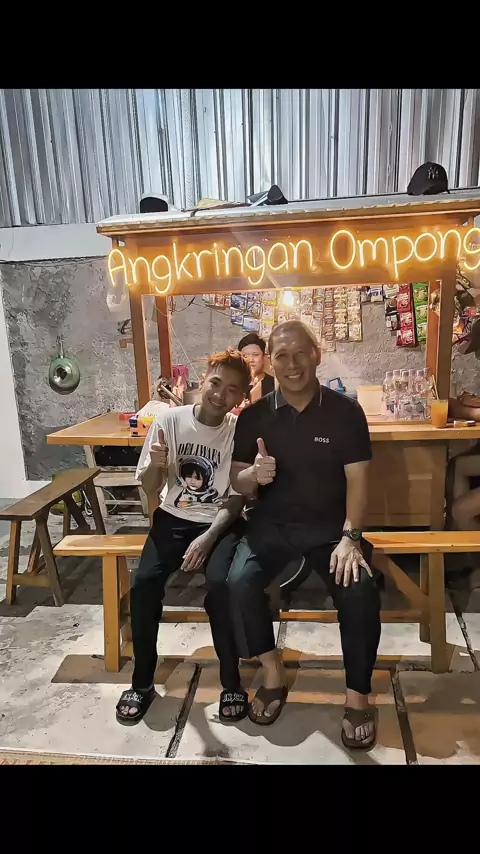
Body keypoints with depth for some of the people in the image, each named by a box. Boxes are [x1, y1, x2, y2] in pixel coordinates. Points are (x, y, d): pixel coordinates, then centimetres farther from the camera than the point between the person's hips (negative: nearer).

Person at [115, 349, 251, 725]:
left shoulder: (240, 432, -10)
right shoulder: (170, 419, -7)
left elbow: (236, 500, -8)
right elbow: (149, 489, -1)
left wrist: (207, 538, -23)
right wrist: (155, 465, -24)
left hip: (220, 524, -1)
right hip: (174, 519, 2)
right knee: (144, 582, -22)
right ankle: (142, 683, 0)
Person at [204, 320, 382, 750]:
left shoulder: (346, 411, -4)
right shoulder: (254, 416, -1)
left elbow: (357, 480, -6)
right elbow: (237, 483, 2)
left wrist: (350, 537, -20)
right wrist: (254, 475, -23)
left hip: (331, 525, -1)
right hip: (272, 524, 1)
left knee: (361, 589, -26)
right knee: (238, 582, -24)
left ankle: (358, 694, -1)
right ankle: (272, 674, 2)